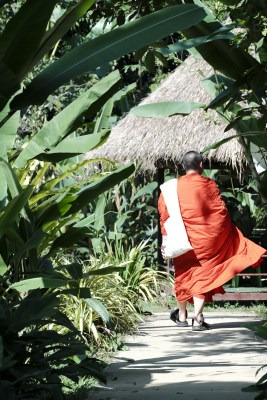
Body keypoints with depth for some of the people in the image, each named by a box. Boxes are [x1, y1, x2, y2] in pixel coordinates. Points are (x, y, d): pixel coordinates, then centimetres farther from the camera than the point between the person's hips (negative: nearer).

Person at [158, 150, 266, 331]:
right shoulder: (209, 184, -4)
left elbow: (165, 214, -2)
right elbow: (222, 212, -1)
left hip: (185, 240, 1)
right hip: (208, 238, -1)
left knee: (184, 275, 16)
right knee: (203, 276, 3)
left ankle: (182, 316, 31)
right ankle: (198, 319, -5)